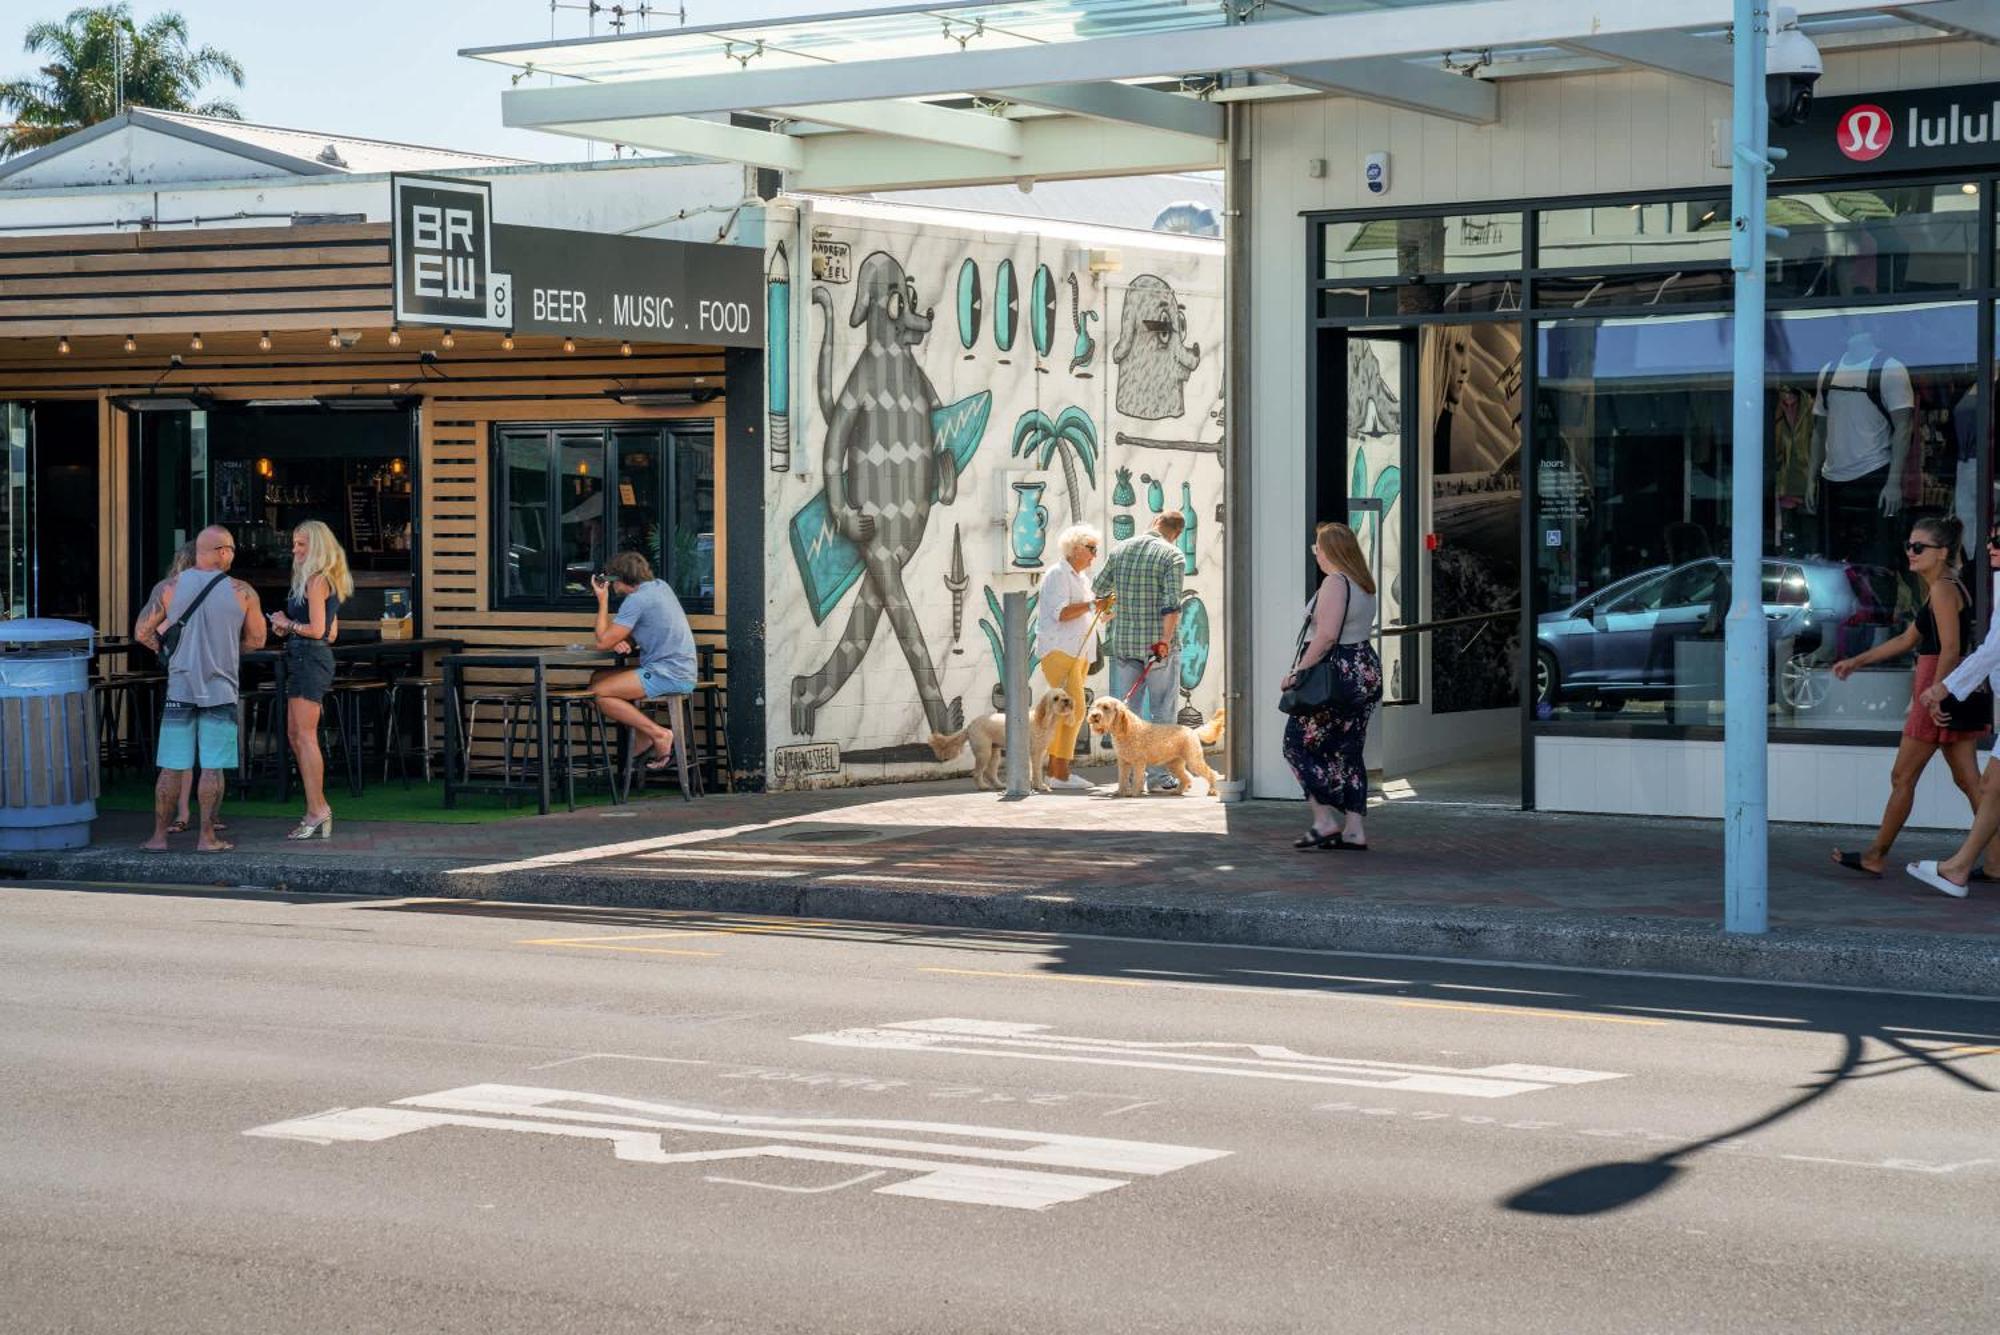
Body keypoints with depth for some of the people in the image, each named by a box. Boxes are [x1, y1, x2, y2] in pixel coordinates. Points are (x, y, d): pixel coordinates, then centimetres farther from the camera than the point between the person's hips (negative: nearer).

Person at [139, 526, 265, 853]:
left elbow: (155, 634, 8)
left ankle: (159, 836, 9)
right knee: (212, 768, 3)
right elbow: (256, 640, 4)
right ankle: (207, 837, 4)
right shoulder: (242, 592, -4)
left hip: (180, 687, 2)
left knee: (172, 767, 6)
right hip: (220, 689, -2)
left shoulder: (171, 589, 1)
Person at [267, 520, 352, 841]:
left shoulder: (316, 581, -11)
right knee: (294, 735, 11)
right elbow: (332, 633, 21)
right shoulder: (327, 581, 19)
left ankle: (317, 811, -10)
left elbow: (317, 630, -17)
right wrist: (287, 626, 16)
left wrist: (287, 623, -3)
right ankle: (318, 809, 13)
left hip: (310, 659, -10)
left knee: (305, 735, -10)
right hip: (304, 661, 10)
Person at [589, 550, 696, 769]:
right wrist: (623, 641, 3)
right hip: (681, 672, 10)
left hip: (667, 675, -10)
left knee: (599, 692, -14)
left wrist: (602, 600, -4)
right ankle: (646, 739, 6)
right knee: (598, 678, 14)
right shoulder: (660, 586, 14)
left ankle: (658, 735, -13)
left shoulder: (636, 600, -15)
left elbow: (603, 641, -12)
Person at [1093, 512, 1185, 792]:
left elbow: (1098, 590, 15)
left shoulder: (1120, 549, 7)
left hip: (1124, 640, 4)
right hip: (1158, 641, -4)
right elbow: (1171, 604, -17)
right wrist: (1165, 642, -16)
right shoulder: (1172, 556, -7)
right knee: (1161, 711, 3)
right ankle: (1157, 776, 2)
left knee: (1128, 711, 9)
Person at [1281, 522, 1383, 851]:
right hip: (1366, 669, 10)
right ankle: (1354, 830, 7)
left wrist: (1297, 672, -19)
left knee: (1299, 744, -1)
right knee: (1347, 750, 10)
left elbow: (1326, 636, -22)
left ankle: (1325, 820, -6)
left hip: (1337, 672, -10)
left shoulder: (1335, 583, -14)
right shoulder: (1364, 585, 15)